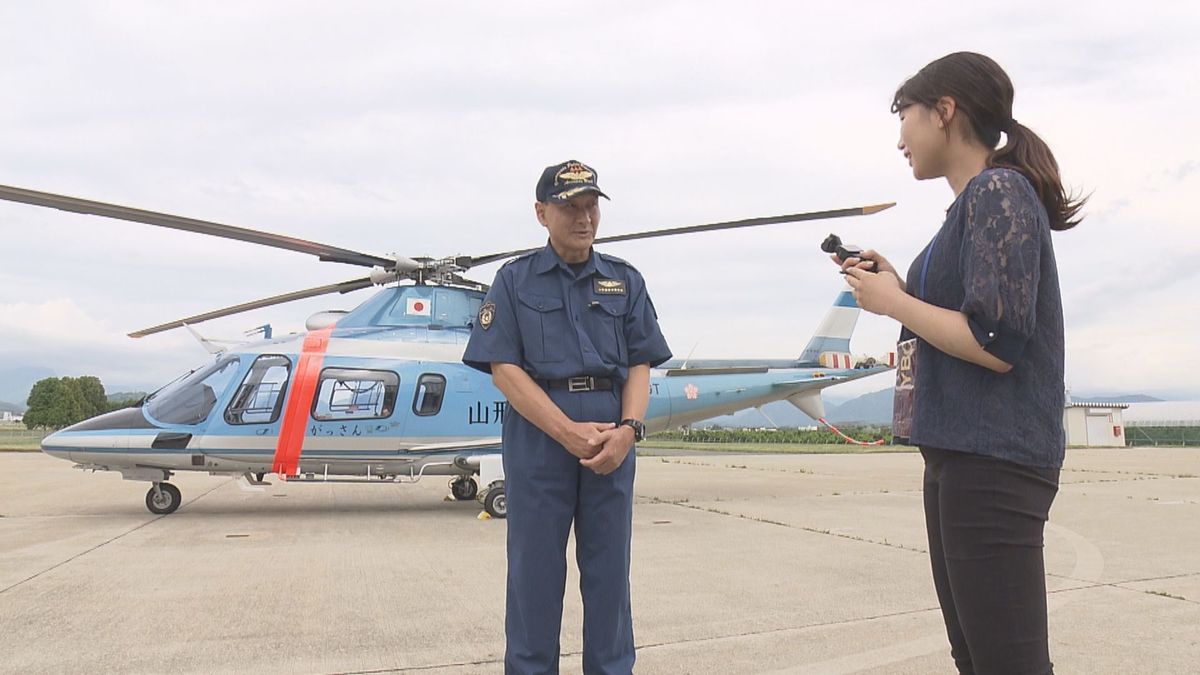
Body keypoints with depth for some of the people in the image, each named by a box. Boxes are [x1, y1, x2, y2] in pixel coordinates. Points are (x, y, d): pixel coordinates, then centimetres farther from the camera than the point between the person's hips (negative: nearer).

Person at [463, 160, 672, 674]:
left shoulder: (625, 281, 12)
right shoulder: (515, 280, 4)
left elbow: (640, 365, 7)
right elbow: (504, 369, -4)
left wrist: (628, 430, -12)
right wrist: (569, 431, -15)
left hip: (611, 440, 3)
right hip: (539, 437, -2)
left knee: (609, 569, 8)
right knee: (535, 569, 4)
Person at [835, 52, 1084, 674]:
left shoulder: (998, 191, -11)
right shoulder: (979, 200, 17)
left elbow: (997, 345, -21)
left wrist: (893, 303, -10)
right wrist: (895, 288, 8)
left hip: (993, 460, -10)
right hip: (961, 455, 10)